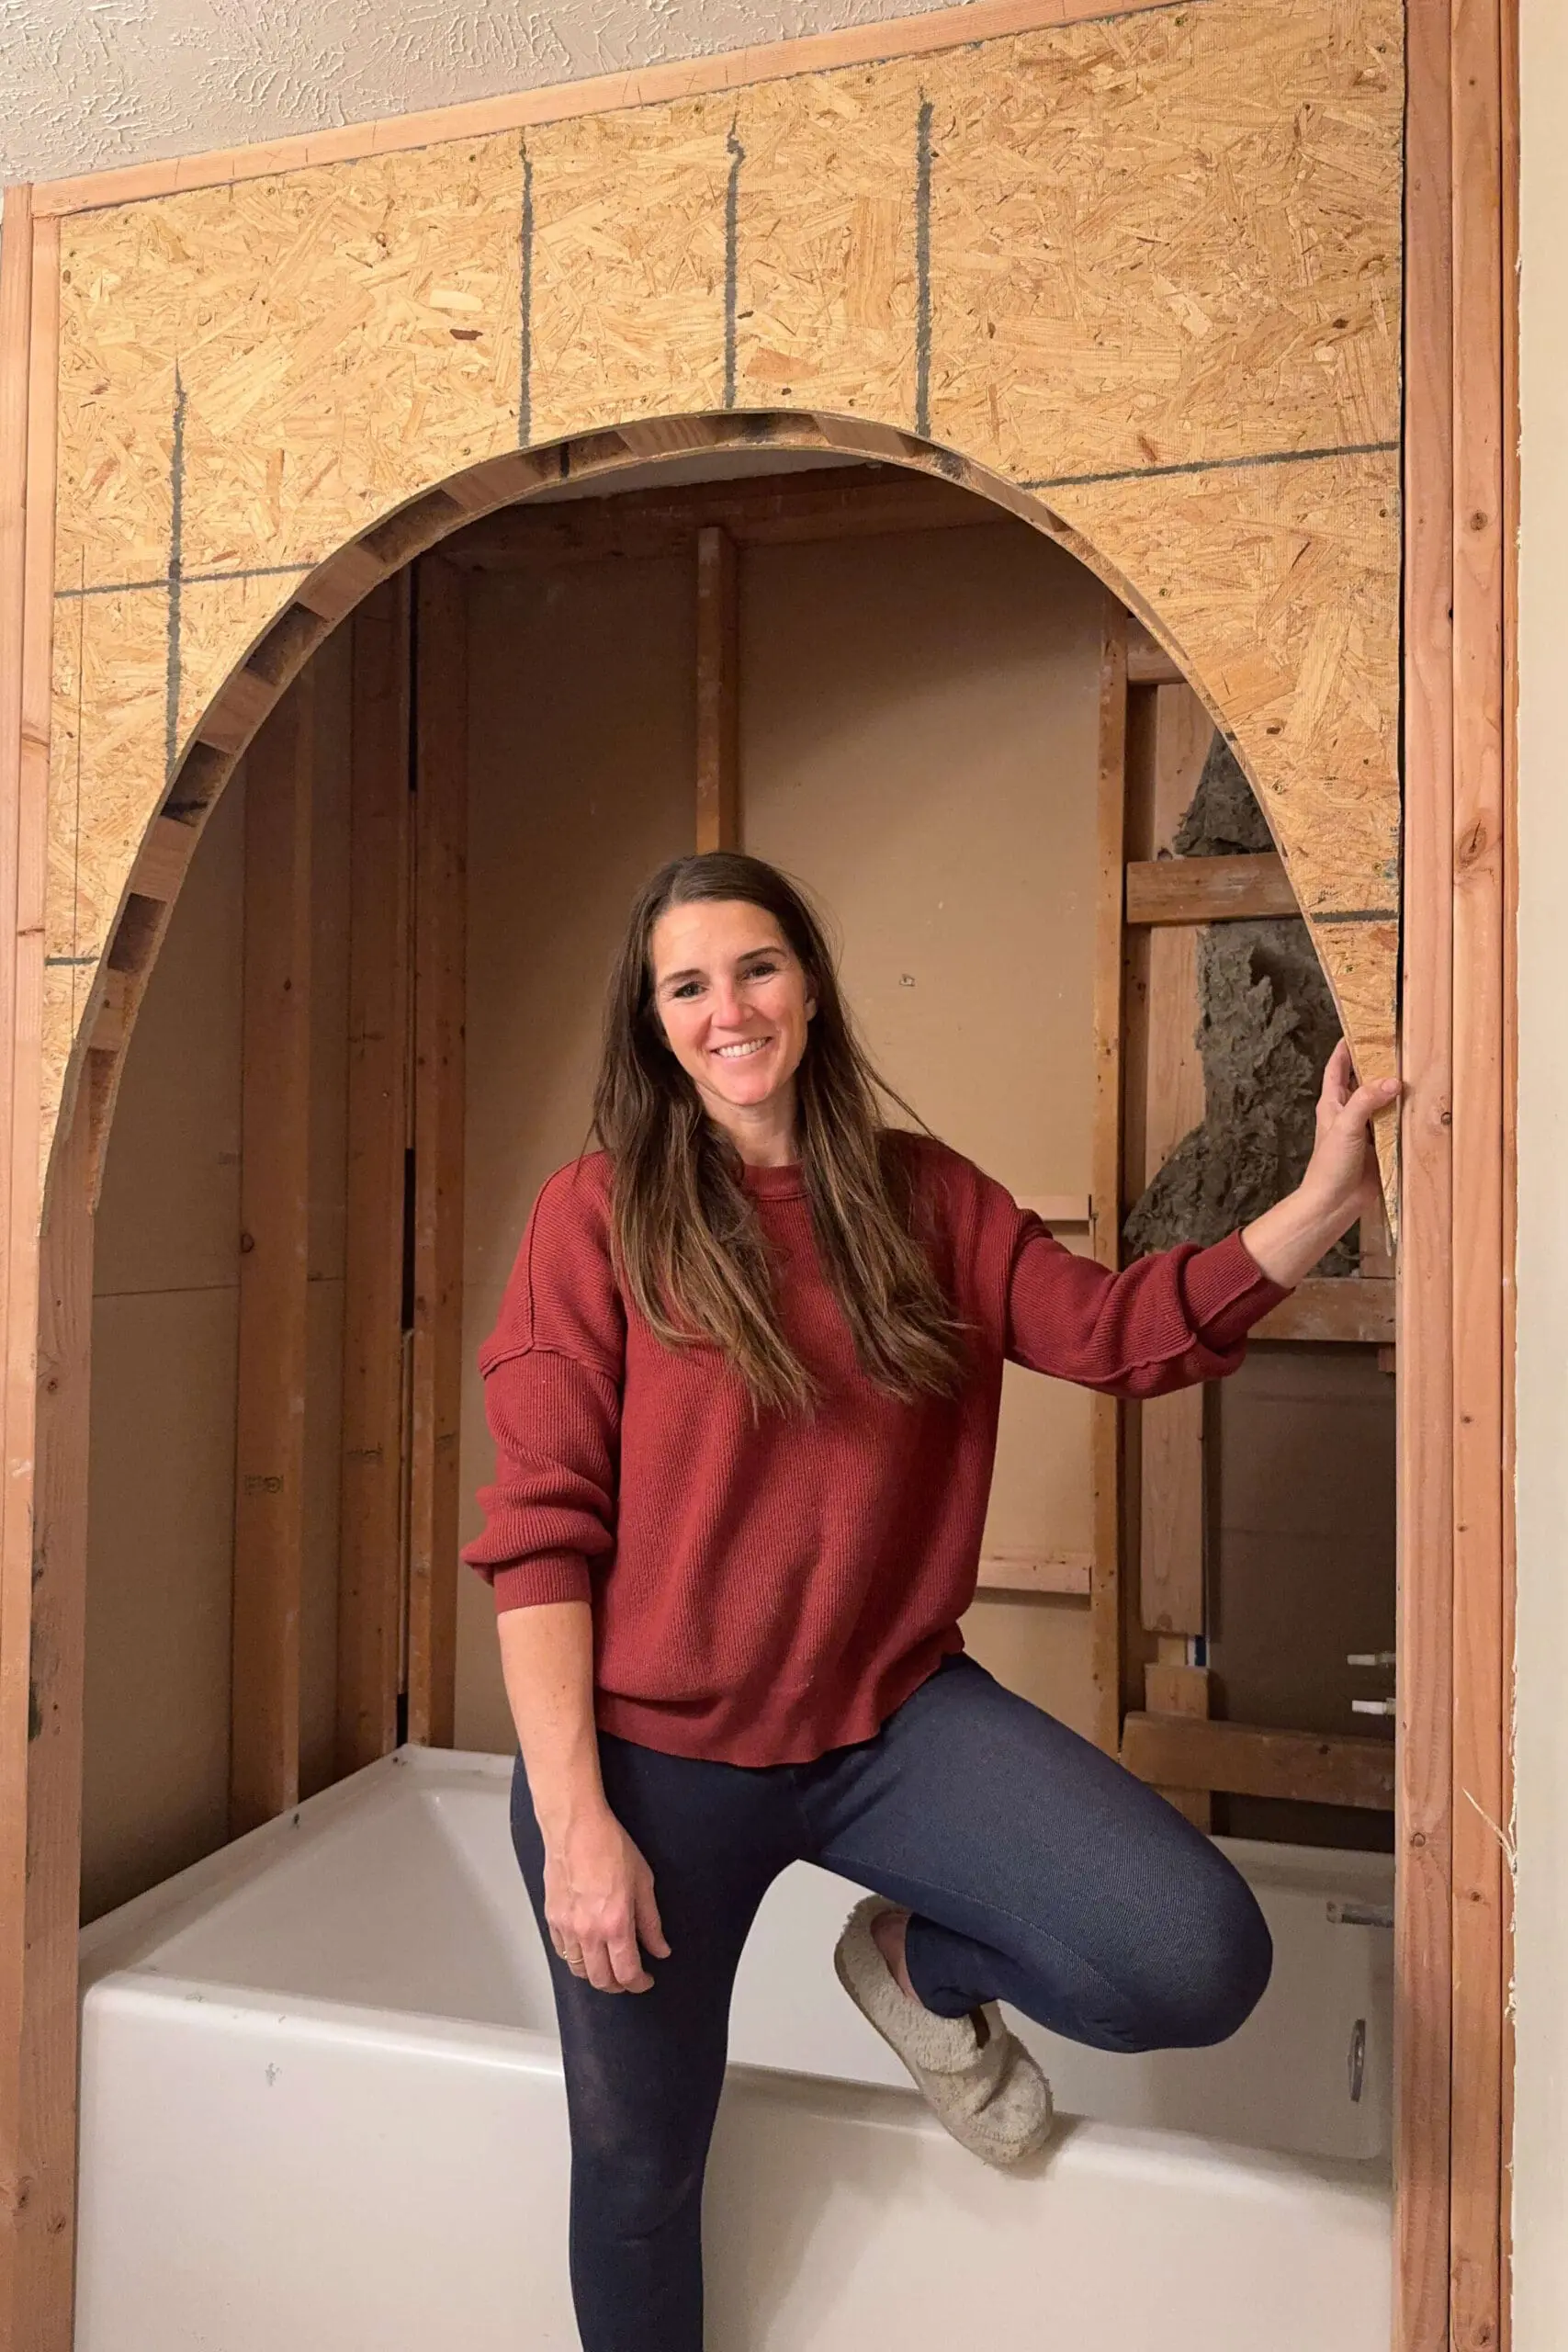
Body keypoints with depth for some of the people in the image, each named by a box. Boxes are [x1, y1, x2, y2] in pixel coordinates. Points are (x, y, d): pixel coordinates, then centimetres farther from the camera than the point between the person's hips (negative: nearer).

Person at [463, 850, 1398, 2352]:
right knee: (640, 2169, 14)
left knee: (1196, 1964, -16)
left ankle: (918, 1961, 15)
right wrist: (571, 1816, -15)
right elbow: (539, 1531, -11)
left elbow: (1123, 1330, -4)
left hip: (891, 1716, 3)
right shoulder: (599, 1213, -8)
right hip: (660, 1750, -2)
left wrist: (1327, 1200, -16)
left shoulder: (920, 1195, 4)